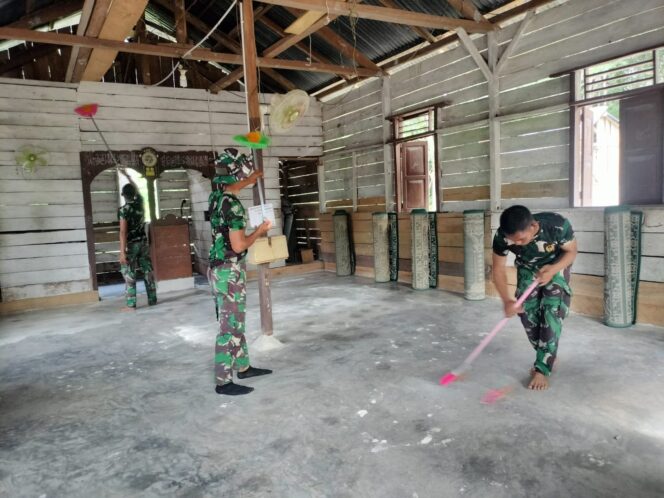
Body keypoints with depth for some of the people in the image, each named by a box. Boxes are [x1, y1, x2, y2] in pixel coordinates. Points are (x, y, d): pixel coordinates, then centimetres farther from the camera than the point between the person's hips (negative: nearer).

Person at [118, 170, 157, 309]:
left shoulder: (123, 210, -14)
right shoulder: (139, 202, 2)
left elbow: (123, 232, -19)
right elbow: (136, 189, 25)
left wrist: (122, 251, -20)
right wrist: (126, 175, 38)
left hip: (131, 245, -5)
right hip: (143, 242, 6)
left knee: (129, 274, -1)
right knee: (148, 271, 9)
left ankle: (131, 304, -2)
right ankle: (152, 299, 13)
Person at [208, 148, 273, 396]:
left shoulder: (216, 196, 6)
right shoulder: (232, 205, -21)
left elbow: (228, 188, 32)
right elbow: (238, 246, -22)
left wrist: (252, 178, 45)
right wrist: (259, 231, -5)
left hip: (220, 268, 9)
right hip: (230, 271, -9)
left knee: (236, 321, 18)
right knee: (230, 325, -2)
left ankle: (243, 367, 31)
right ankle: (223, 381, 7)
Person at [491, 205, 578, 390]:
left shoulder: (558, 225, -38)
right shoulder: (502, 236, -33)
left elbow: (571, 251, -18)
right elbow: (498, 269, -21)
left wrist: (553, 270, -37)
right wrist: (507, 300, -34)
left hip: (556, 266, -2)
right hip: (527, 269, 2)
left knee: (551, 314, -14)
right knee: (527, 312, -4)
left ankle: (542, 369, -8)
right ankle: (547, 357, 19)